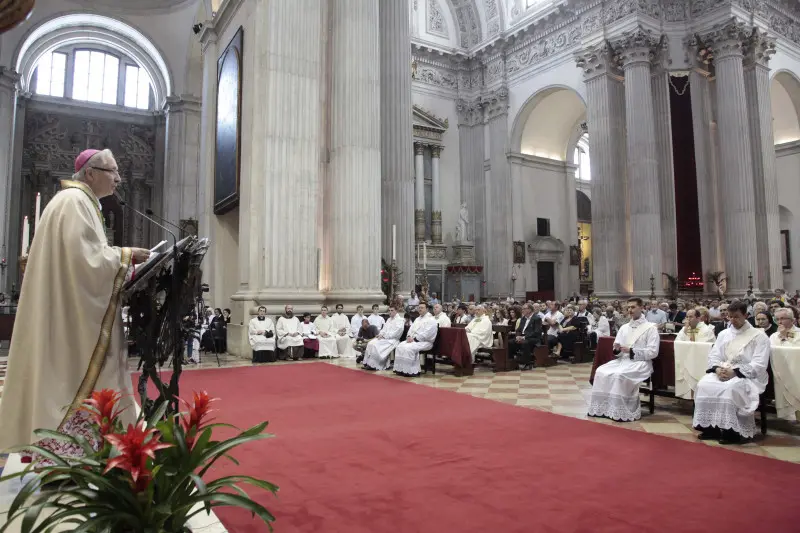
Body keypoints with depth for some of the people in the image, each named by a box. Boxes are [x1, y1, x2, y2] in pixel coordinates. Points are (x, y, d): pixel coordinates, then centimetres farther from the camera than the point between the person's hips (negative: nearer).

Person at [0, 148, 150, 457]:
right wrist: (126, 256, -10)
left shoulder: (81, 203, 20)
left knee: (72, 390, 12)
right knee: (73, 392, -7)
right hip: (72, 321, -11)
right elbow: (85, 259, -22)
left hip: (74, 319, 11)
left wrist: (123, 260, 10)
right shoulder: (74, 202, -12)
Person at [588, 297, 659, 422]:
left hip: (640, 363, -6)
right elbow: (617, 351, 16)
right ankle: (601, 407, -15)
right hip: (622, 360, 6)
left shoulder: (651, 327, -1)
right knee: (601, 372, -20)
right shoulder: (624, 327, 17)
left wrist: (631, 351, -18)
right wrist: (617, 349, -9)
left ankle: (620, 412, -24)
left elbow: (653, 352, -11)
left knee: (619, 375, -33)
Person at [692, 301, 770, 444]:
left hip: (747, 377, -5)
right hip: (722, 373, 5)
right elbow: (713, 355, 11)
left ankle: (731, 430, -24)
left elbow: (759, 365, -12)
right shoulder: (724, 334, 14)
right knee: (704, 384, -24)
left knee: (730, 388, -37)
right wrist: (718, 369, -11)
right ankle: (709, 426, -17)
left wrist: (734, 372, -21)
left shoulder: (759, 336, -3)